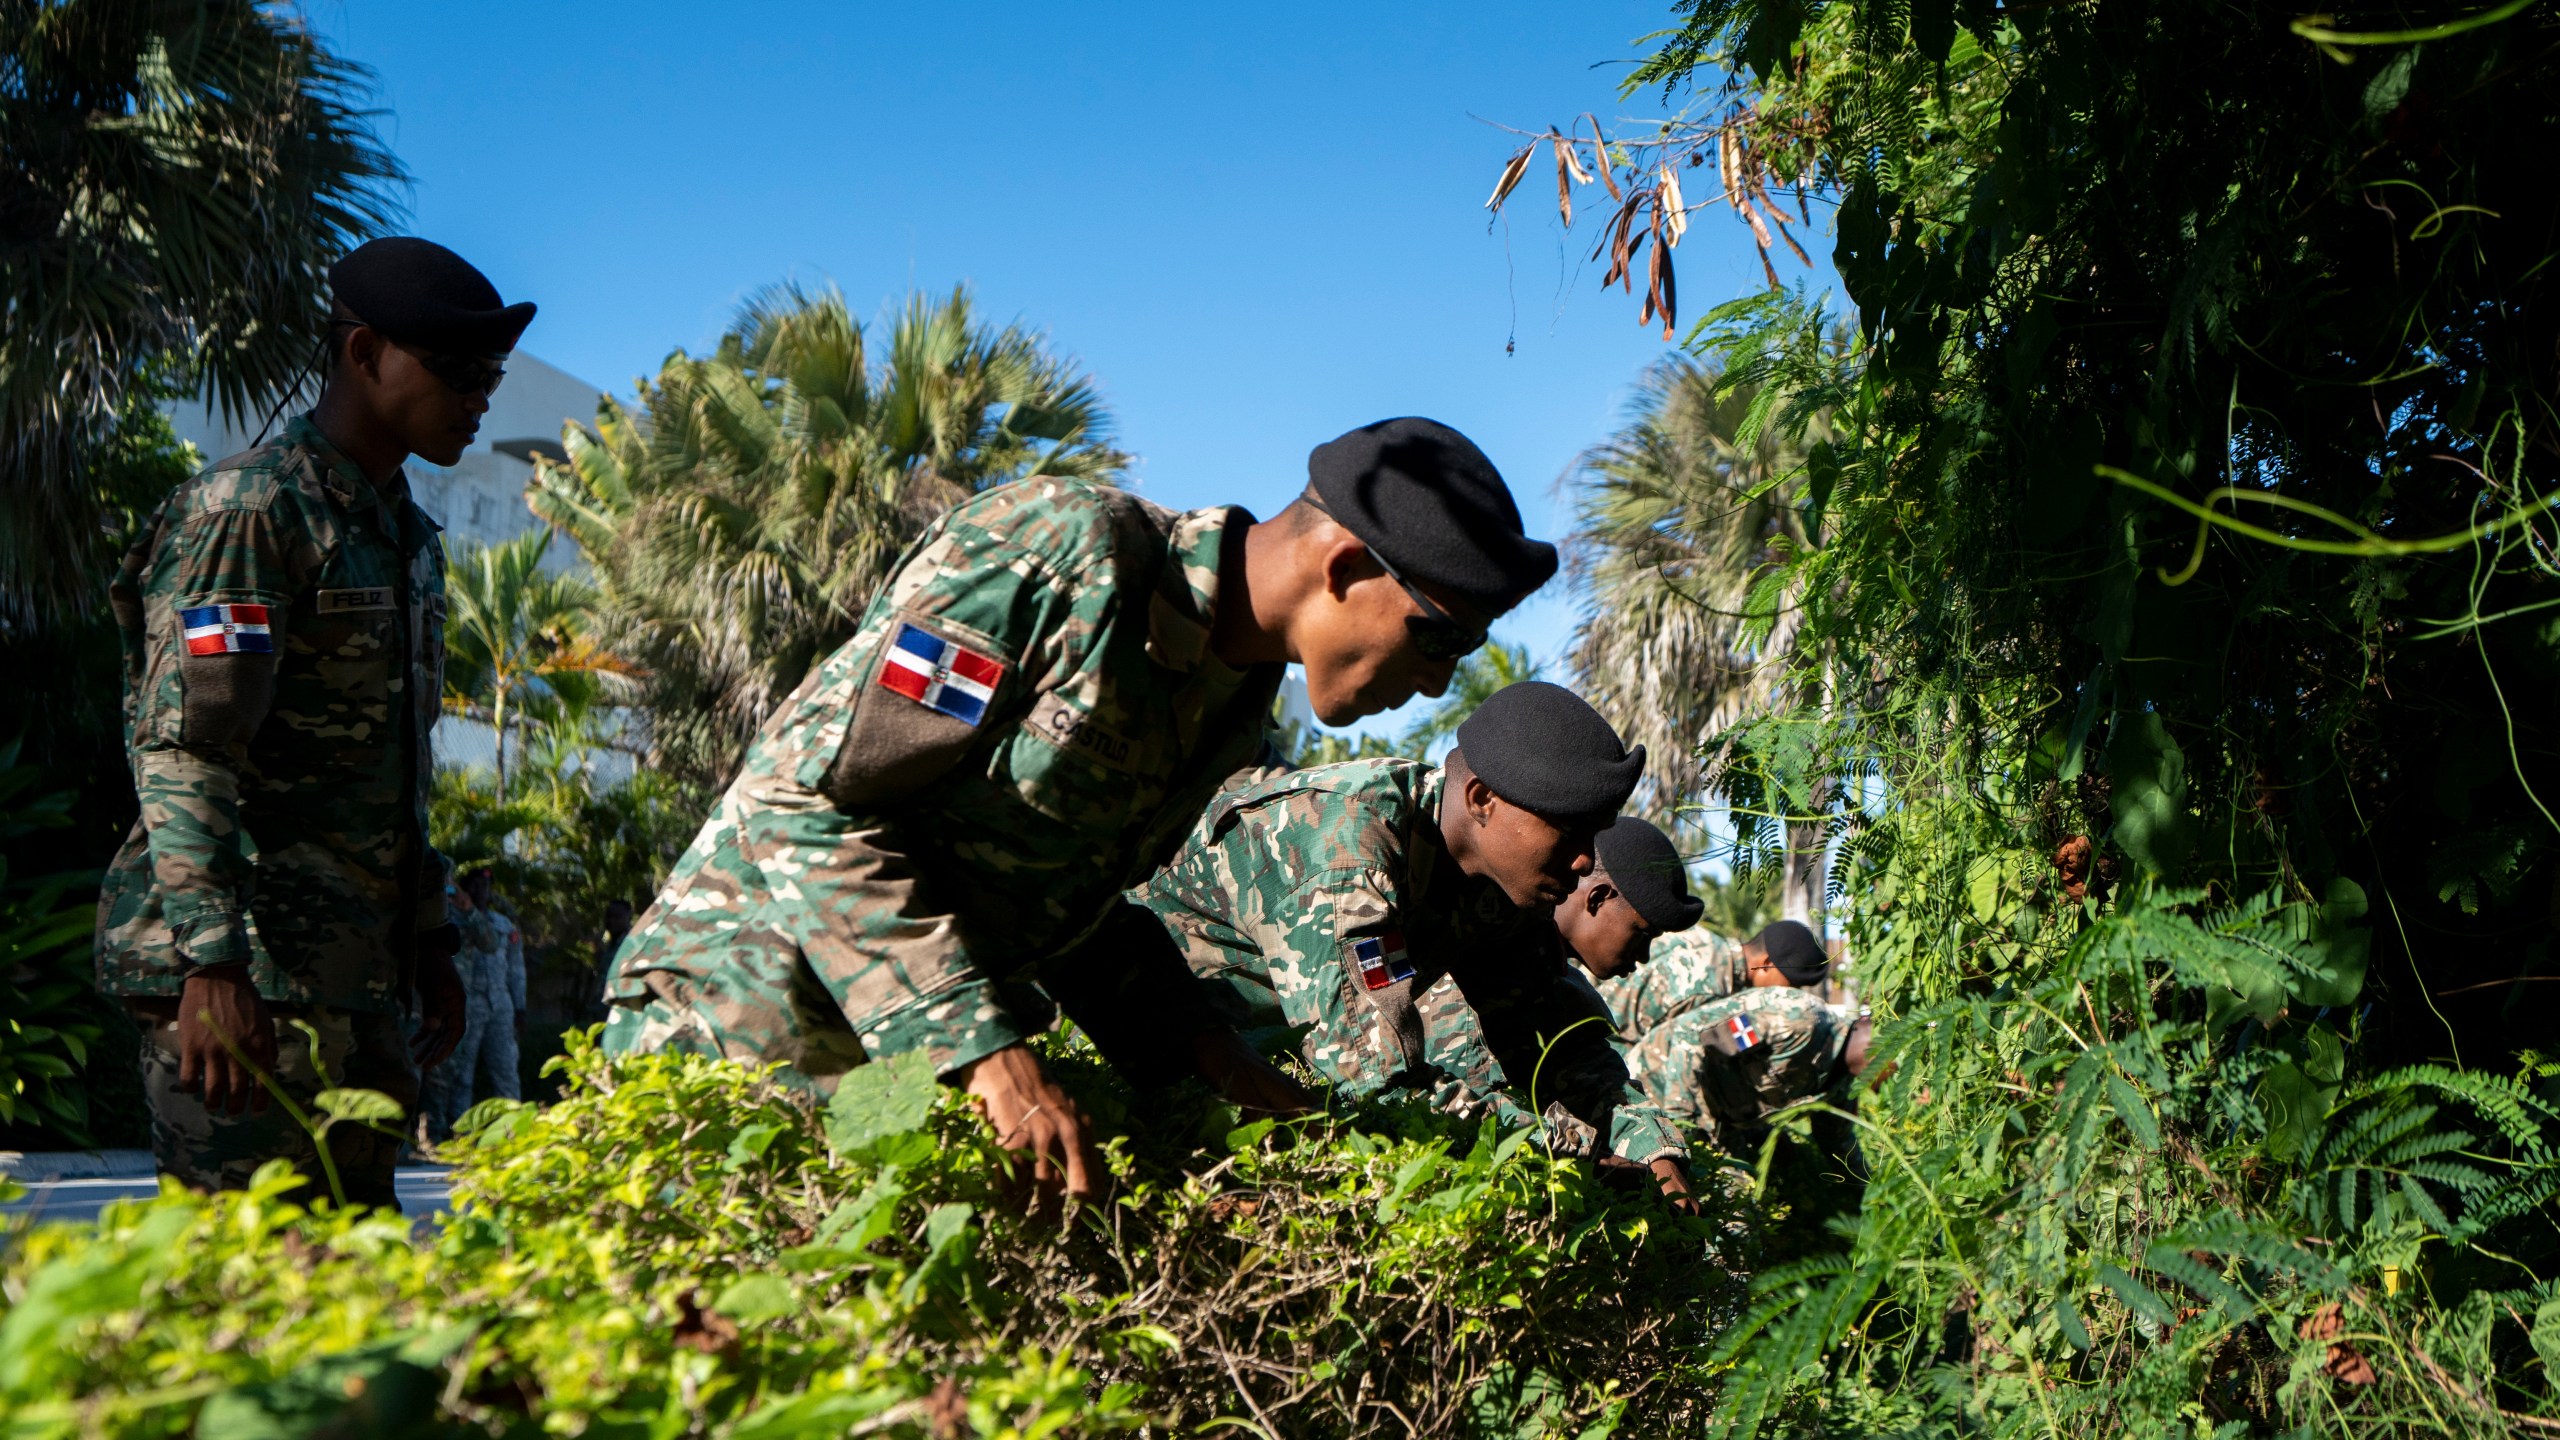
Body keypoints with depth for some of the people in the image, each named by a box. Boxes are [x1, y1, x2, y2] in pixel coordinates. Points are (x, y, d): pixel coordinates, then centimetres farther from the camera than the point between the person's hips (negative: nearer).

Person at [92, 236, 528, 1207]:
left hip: (351, 977, 9)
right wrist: (211, 961, -26)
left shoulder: (407, 534, 19)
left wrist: (427, 942, 22)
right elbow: (181, 752, -19)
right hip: (245, 973, -9)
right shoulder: (247, 514, -10)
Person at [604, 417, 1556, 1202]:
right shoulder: (1056, 551, -21)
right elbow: (816, 800, -24)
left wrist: (1203, 1051, 1)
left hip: (911, 1061, 7)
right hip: (737, 1011, -7)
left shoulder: (1236, 704, 5)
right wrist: (986, 1048, -28)